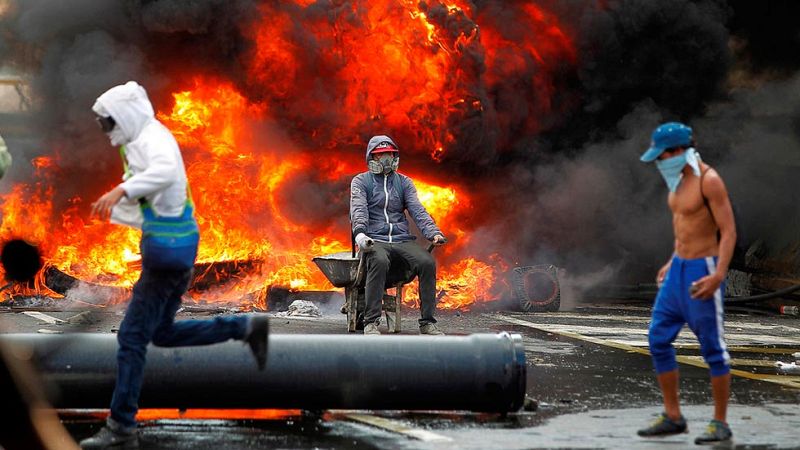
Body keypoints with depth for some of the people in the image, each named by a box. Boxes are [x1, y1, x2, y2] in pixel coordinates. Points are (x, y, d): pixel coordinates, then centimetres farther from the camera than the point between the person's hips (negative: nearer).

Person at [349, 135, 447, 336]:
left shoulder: (404, 182, 19)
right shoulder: (360, 181, 10)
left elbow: (418, 210, 5)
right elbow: (358, 210, -8)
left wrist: (433, 233, -14)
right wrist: (360, 233, -30)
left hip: (402, 240, 3)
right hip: (375, 240, -3)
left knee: (427, 262, -25)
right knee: (380, 261, -38)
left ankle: (427, 322, -18)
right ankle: (371, 322, -36)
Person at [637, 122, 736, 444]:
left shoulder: (708, 180, -15)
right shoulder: (678, 180, 11)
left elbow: (729, 231, -17)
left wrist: (718, 275, -26)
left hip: (703, 271, -9)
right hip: (679, 269, 9)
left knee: (712, 348, -2)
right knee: (658, 339, 6)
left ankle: (720, 423, 7)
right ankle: (673, 417, 14)